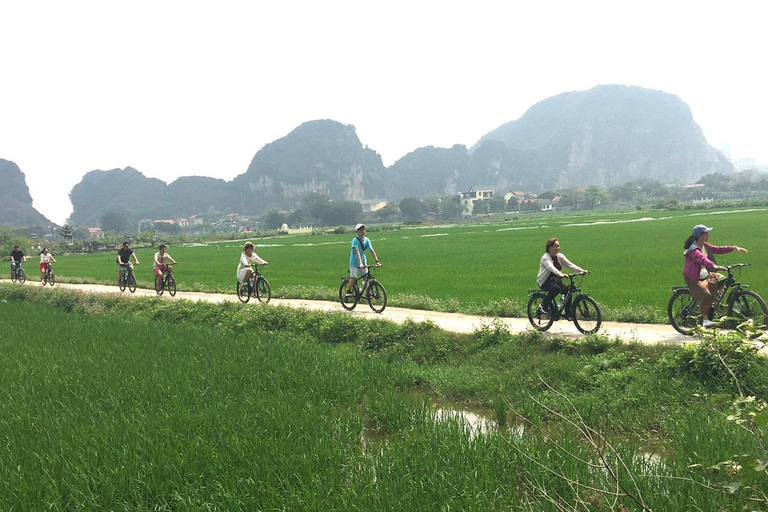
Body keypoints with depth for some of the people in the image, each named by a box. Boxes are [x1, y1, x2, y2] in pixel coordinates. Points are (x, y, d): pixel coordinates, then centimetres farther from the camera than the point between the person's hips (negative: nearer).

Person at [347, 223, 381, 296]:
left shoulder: (366, 240, -3)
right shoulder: (355, 240, -19)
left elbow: (372, 251, -7)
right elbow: (357, 252, -30)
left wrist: (377, 261, -16)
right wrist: (360, 263, -40)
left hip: (363, 261, 5)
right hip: (354, 262, -4)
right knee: (353, 278, -10)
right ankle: (348, 291, 9)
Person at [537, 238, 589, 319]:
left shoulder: (560, 256, 4)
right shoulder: (545, 257, -16)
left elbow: (570, 264, -9)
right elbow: (551, 267, -36)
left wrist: (582, 270, -25)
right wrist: (560, 274, -55)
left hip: (556, 281, 6)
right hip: (544, 282, -6)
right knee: (556, 289, -35)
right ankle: (545, 304, -13)